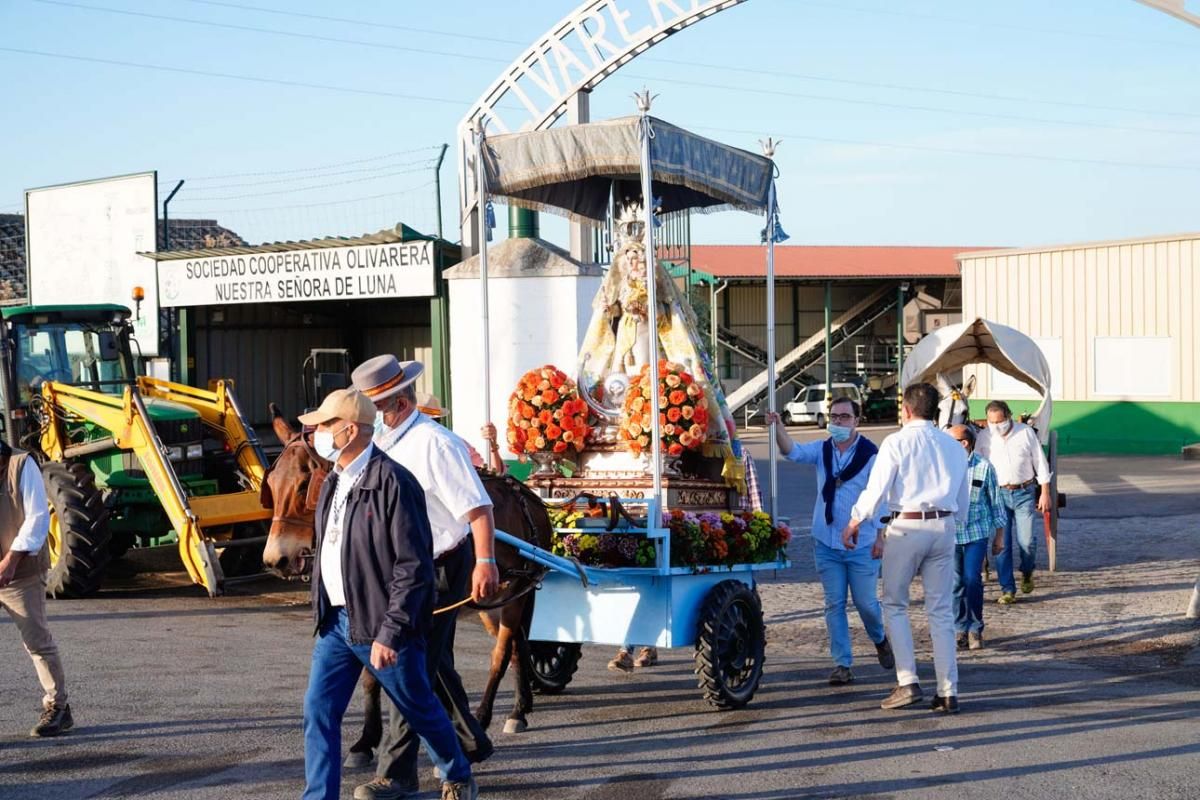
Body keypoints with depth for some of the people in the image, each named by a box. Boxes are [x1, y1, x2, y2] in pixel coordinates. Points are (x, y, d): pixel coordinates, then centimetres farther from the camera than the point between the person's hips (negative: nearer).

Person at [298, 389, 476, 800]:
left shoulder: (393, 484, -19)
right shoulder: (335, 482, 8)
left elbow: (413, 567, -21)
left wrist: (390, 632, -23)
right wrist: (320, 611, 15)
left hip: (378, 626, -7)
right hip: (335, 622, 7)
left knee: (419, 709, 11)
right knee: (318, 712, 1)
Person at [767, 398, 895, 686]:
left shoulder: (871, 455, -8)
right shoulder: (822, 450, 3)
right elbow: (793, 451, -14)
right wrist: (778, 427, -32)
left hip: (861, 544, -3)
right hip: (826, 542, 3)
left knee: (865, 602, 3)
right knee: (834, 604, 4)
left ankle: (880, 640, 34)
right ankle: (841, 664, 10)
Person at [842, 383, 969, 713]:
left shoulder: (897, 442, -4)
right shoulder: (954, 447, 13)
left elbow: (876, 490, -7)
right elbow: (963, 504, 18)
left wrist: (854, 523, 5)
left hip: (907, 526, -4)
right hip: (944, 527, 5)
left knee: (894, 605, 9)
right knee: (941, 611, 7)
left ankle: (908, 682, -1)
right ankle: (948, 692, 4)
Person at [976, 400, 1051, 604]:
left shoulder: (1026, 432, -1)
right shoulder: (985, 437, 2)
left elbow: (1040, 463, 4)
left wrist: (1045, 493, 1)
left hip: (1024, 493, -1)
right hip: (997, 494, 1)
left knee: (1026, 541, -7)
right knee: (1002, 543, -3)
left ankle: (1027, 573, 24)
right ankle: (1007, 589, 4)